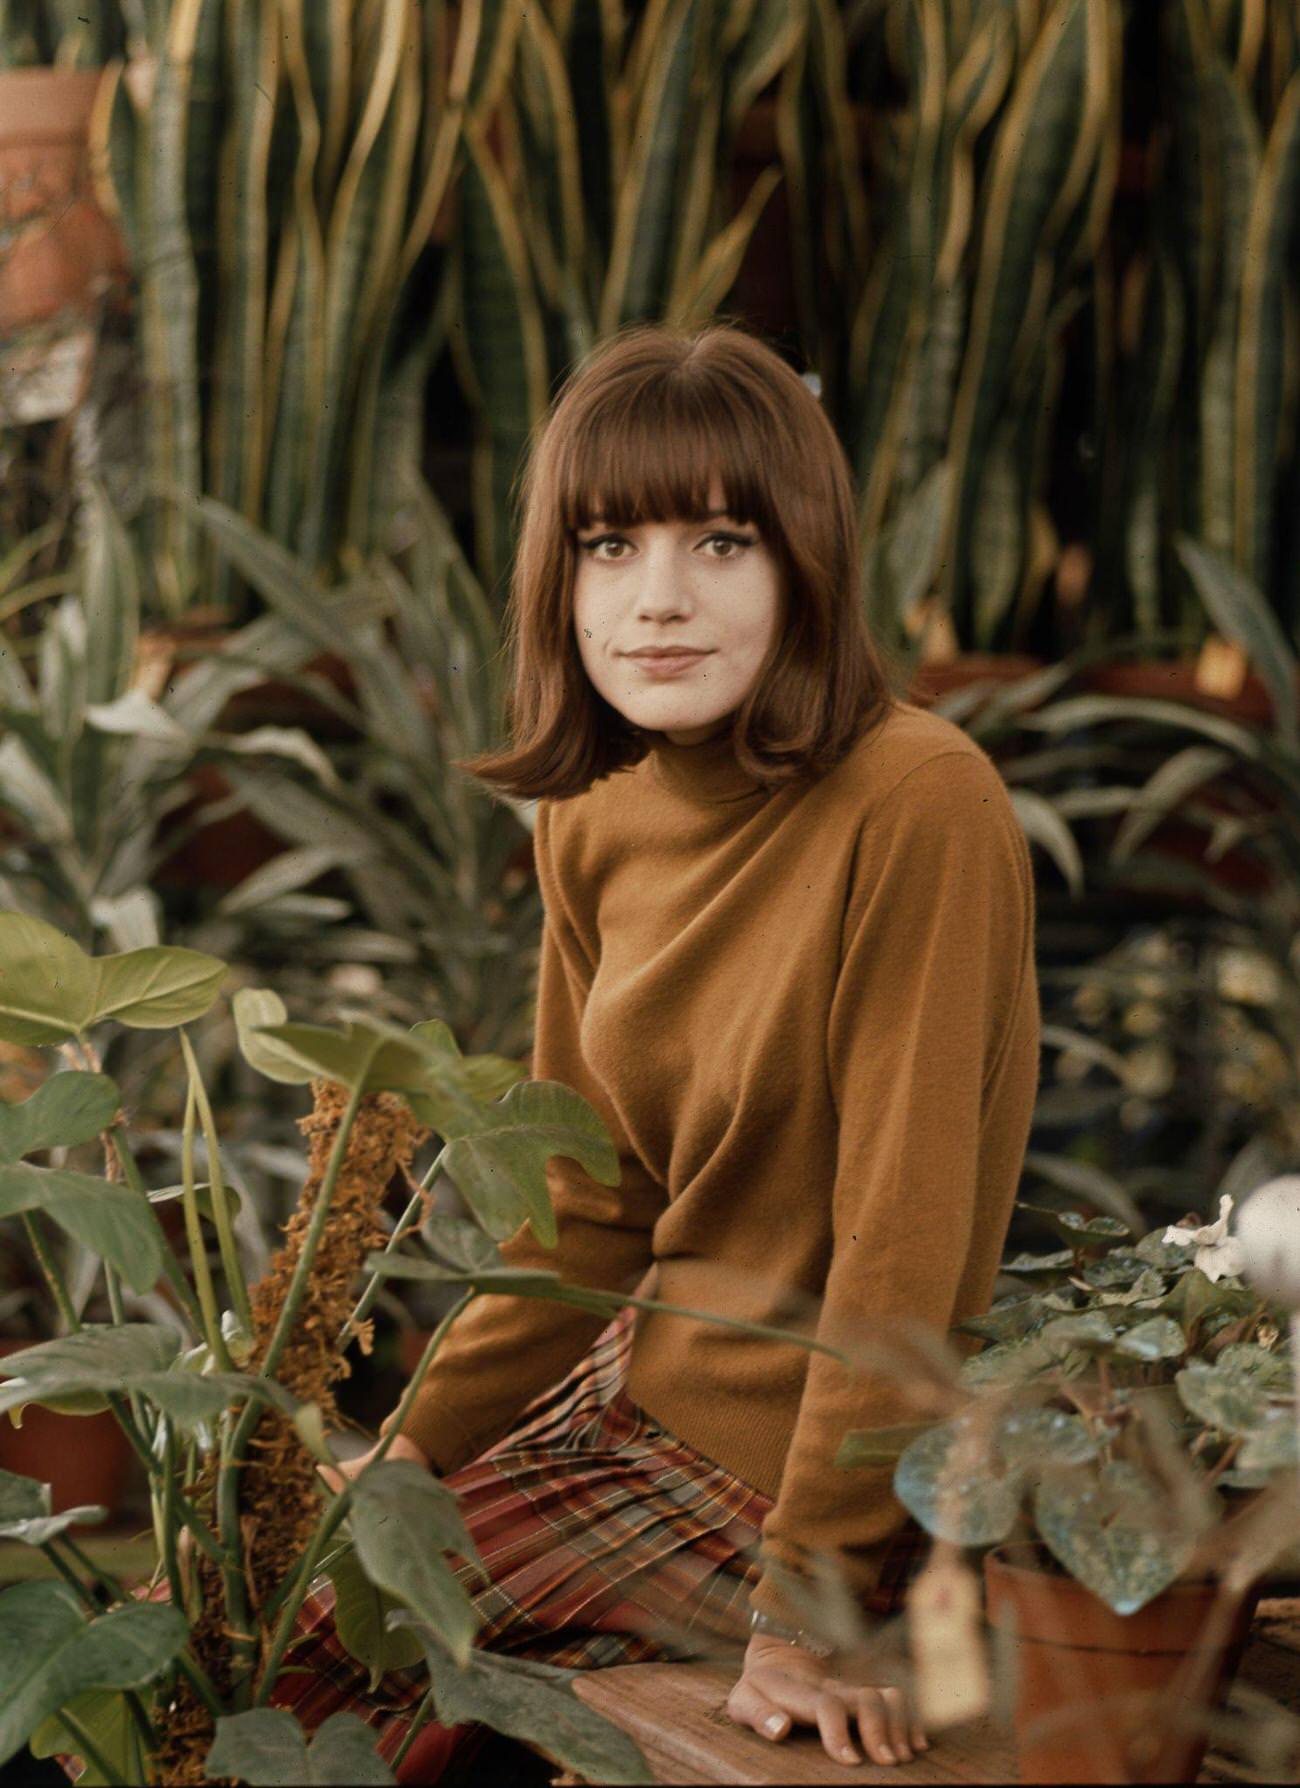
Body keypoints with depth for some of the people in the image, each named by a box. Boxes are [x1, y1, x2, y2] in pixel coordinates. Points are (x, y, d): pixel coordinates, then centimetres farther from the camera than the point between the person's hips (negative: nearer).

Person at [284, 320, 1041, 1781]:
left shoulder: (917, 808, -22)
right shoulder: (592, 824, 1)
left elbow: (903, 1239, -21)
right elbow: (586, 1211, 8)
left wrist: (804, 1607, -20)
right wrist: (414, 1444, 2)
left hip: (795, 1473, -7)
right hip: (632, 1392, 7)